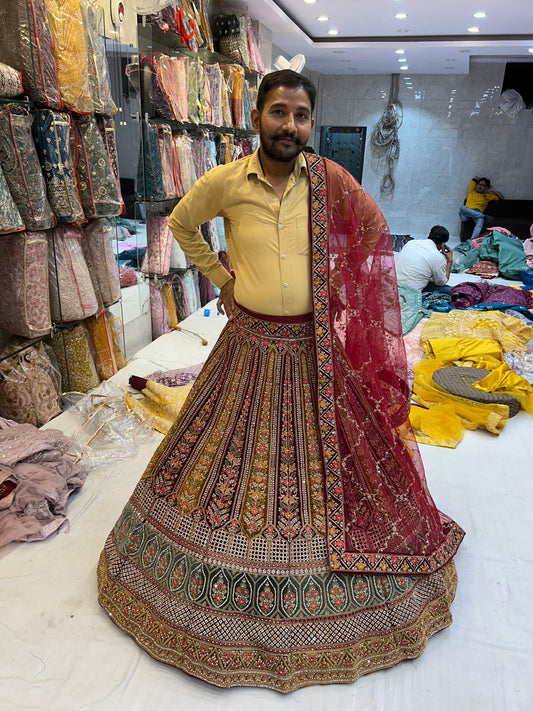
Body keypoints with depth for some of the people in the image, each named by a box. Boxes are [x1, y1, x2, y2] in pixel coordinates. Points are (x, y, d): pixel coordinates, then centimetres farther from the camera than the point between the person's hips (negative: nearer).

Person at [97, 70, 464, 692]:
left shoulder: (329, 180, -3)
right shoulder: (223, 182, -5)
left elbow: (373, 233, 11)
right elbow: (181, 225, 12)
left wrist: (338, 283, 3)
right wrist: (222, 277, 6)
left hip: (315, 348, 1)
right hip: (250, 345, 0)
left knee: (326, 455, 11)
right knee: (231, 459, 11)